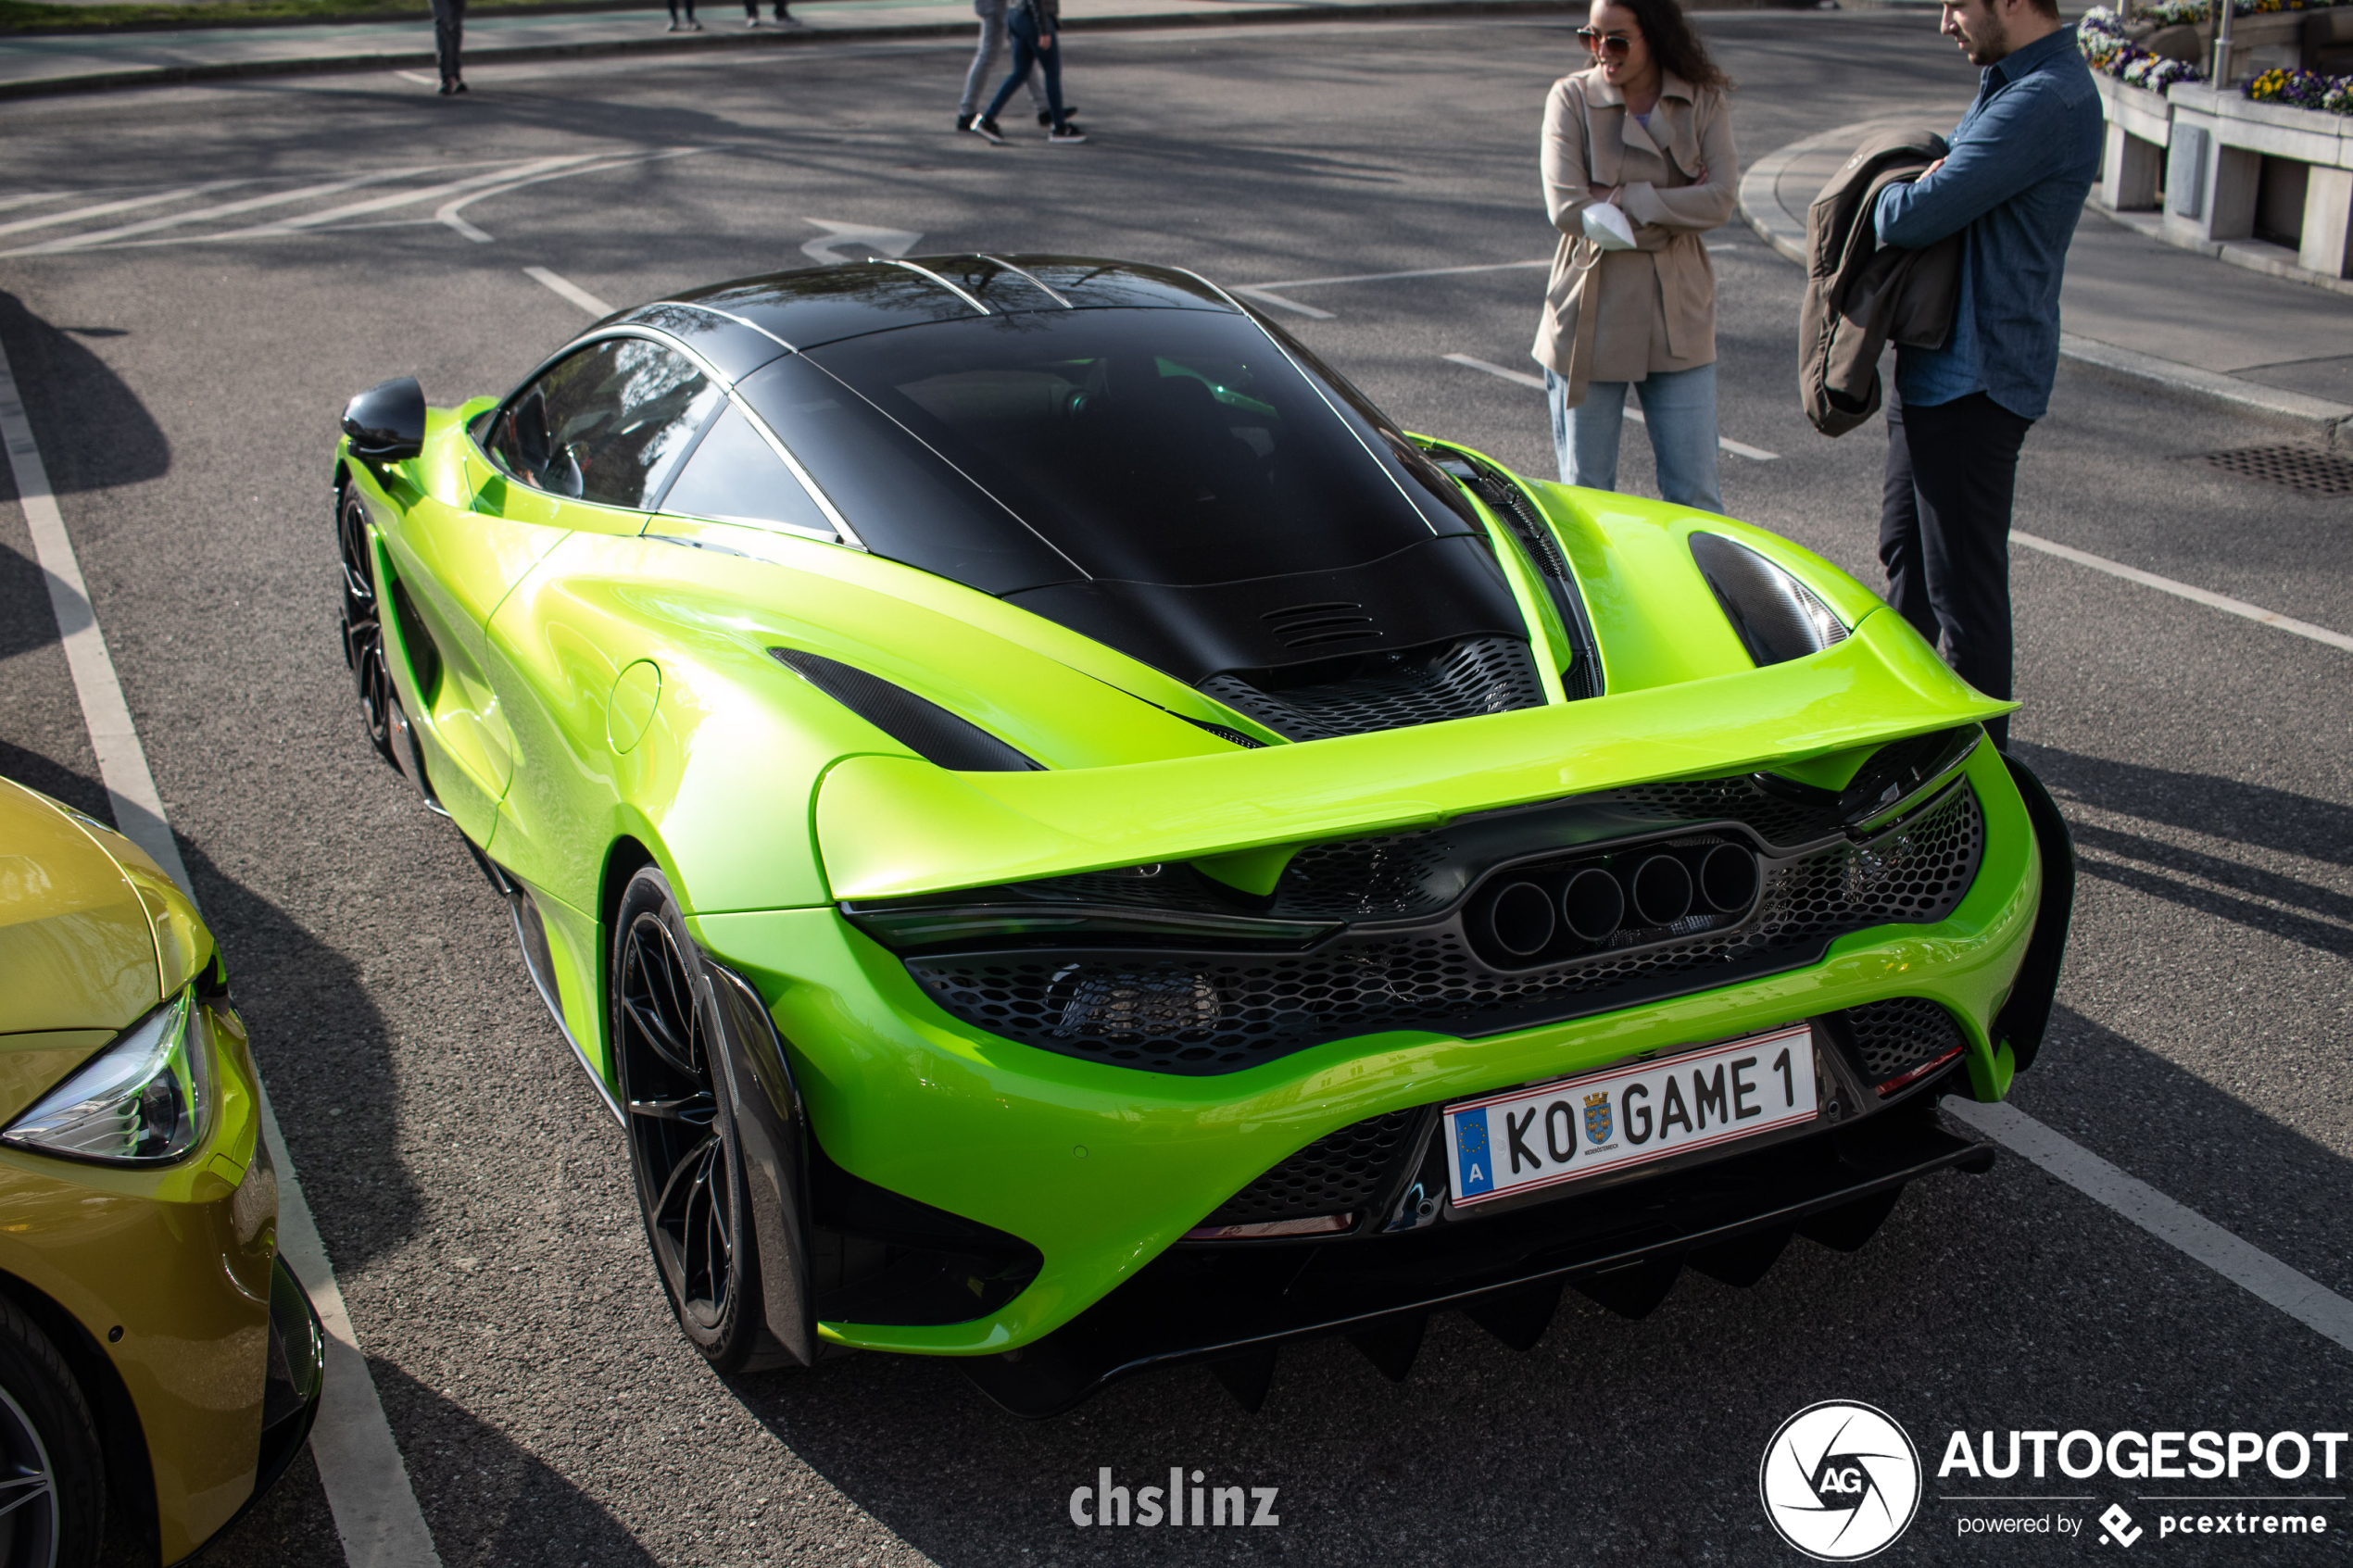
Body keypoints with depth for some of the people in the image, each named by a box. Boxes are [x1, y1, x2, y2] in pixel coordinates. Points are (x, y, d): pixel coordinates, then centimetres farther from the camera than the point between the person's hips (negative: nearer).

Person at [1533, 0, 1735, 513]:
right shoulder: (1572, 97, -3)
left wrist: (1622, 199, -17)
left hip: (1677, 319, 1)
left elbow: (1720, 199, -13)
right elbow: (1567, 209, -15)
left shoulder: (1705, 101, 2)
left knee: (1696, 499, 5)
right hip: (1592, 317, -1)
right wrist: (1674, 210, -12)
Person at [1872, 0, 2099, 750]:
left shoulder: (2045, 102, -22)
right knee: (1905, 550, 24)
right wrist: (1921, 182, -6)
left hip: (1973, 378, -11)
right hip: (1933, 364, 11)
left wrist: (1890, 194, -2)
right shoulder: (2009, 84, 13)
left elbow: (1916, 218, -26)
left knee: (1964, 584, -1)